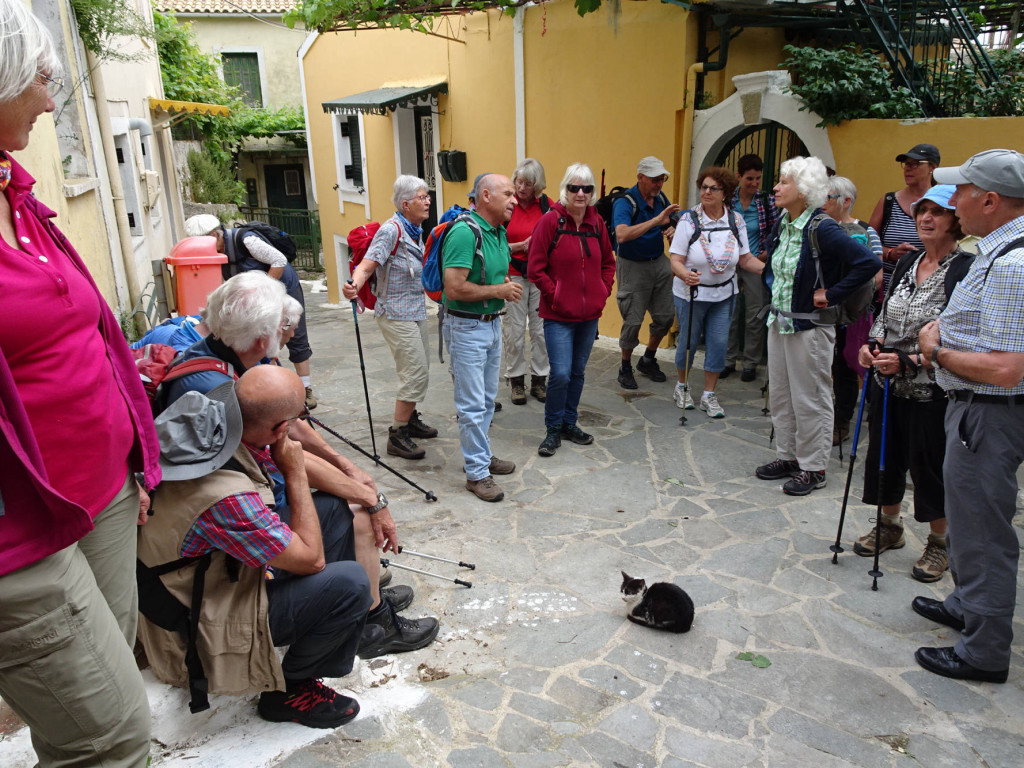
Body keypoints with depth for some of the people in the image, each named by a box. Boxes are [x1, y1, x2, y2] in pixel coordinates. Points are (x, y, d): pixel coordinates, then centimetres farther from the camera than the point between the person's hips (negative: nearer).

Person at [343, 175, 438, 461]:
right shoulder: (391, 230, -17)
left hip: (417, 312, 9)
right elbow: (366, 265, -28)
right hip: (397, 315, -9)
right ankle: (397, 436, 0)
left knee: (419, 370, 17)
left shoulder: (416, 231, 10)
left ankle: (410, 419, 34)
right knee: (415, 373, -10)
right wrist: (354, 285, -47)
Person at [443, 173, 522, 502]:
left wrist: (508, 286, 0)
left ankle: (481, 454, 33)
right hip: (467, 327, -9)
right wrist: (498, 291, -18)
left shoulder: (499, 232, 8)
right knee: (472, 404, -2)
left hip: (493, 323, 9)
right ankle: (477, 473, 8)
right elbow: (454, 289, -28)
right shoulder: (465, 233, -21)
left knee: (487, 398, 18)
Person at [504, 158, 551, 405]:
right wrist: (521, 246, -16)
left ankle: (539, 380, 19)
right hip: (513, 275, -2)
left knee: (541, 329, 6)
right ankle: (516, 381, 17)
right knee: (514, 330, 3)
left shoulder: (546, 204, 2)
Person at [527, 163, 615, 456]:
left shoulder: (596, 222, 5)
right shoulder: (550, 221, -10)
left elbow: (608, 262, 17)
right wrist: (555, 295, -11)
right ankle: (553, 429, 12)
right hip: (559, 314, -5)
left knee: (578, 372, 14)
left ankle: (570, 424, 30)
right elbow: (536, 269, -9)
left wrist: (604, 291, 5)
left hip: (590, 313, 5)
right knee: (561, 374, -8)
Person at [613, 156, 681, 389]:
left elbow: (672, 223, 20)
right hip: (632, 265, -7)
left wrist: (672, 230, -5)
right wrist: (656, 220, -40)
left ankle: (648, 360, 30)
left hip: (659, 262, 7)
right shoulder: (625, 203, -19)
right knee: (633, 320, -3)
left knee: (666, 316, 9)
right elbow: (622, 235, -37)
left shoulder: (661, 198, 3)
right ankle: (625, 368, 17)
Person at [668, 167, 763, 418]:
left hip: (724, 294, 3)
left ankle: (709, 396, 19)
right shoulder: (689, 220, -11)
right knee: (689, 341, 7)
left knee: (719, 343, 4)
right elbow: (676, 260, -15)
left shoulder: (736, 220, -1)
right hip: (691, 294, -3)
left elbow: (746, 259, 3)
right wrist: (685, 274, -36)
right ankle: (682, 387, 32)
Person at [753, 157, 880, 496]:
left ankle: (813, 468, 16)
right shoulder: (782, 224, 6)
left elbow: (869, 263, -24)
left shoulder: (822, 228, -18)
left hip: (810, 325, -8)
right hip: (779, 320, 9)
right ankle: (788, 457, 29)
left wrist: (831, 294, -18)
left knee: (810, 398, 3)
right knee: (780, 394, 15)